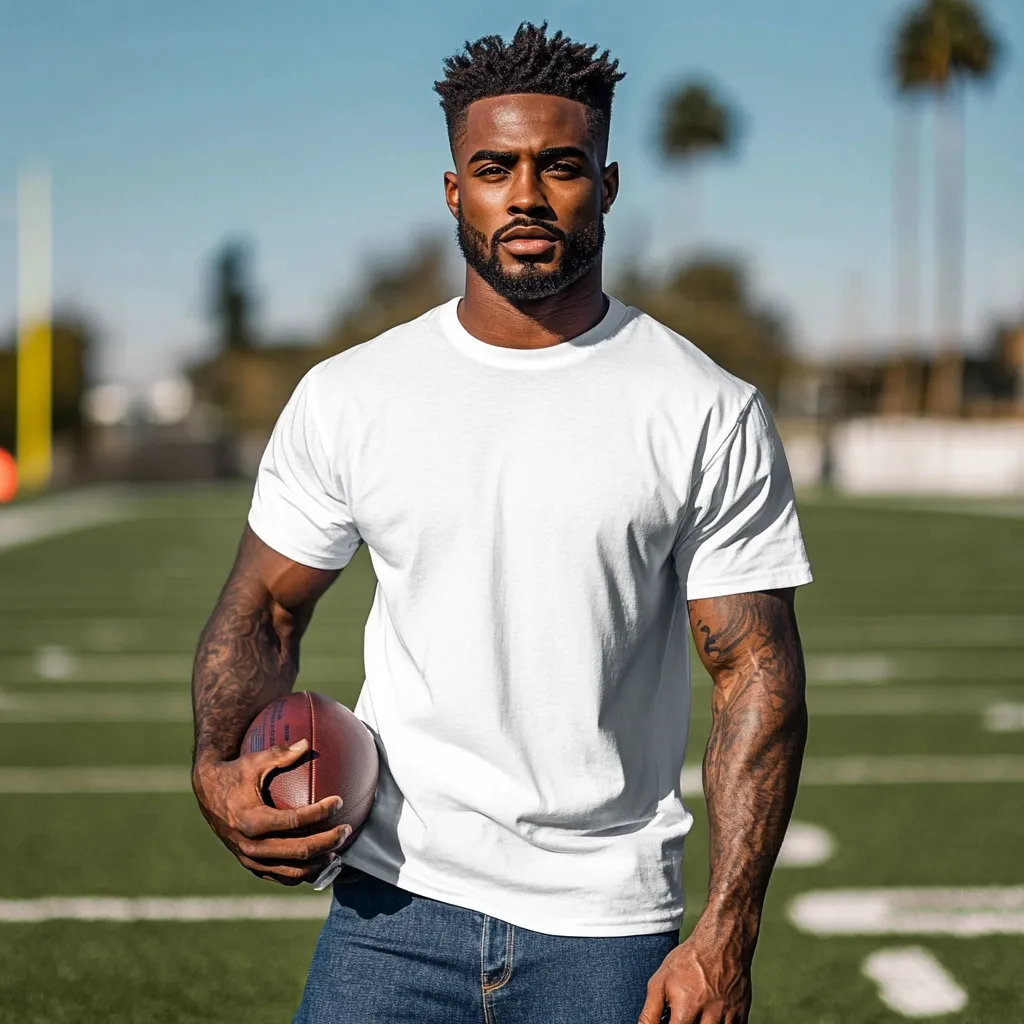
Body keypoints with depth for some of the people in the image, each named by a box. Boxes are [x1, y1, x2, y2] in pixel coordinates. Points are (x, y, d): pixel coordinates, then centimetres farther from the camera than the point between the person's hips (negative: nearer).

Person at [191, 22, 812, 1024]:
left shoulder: (711, 414, -4)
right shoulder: (346, 396, 2)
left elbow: (757, 673, -5)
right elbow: (265, 606, 12)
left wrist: (725, 935, -11)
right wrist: (219, 767, -8)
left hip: (609, 928, -1)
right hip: (393, 903, 1)